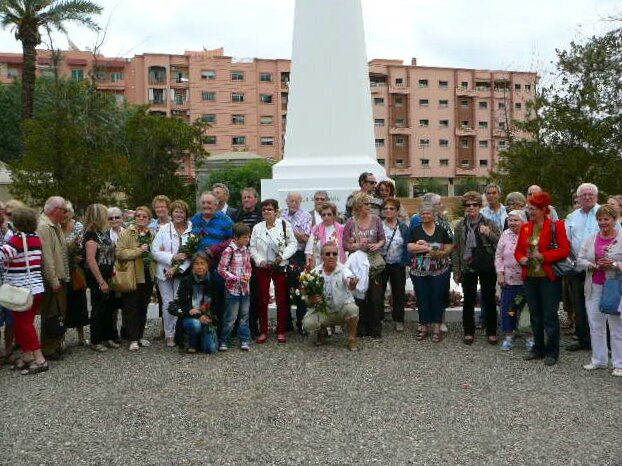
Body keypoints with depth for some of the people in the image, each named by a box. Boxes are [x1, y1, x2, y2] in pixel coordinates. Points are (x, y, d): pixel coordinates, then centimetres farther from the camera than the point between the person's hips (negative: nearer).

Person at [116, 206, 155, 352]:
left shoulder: (151, 234, 13)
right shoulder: (128, 233, -5)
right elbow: (119, 253, -16)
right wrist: (138, 251, -21)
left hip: (148, 276, 6)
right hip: (132, 276, -5)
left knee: (143, 307, 13)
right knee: (131, 308, 0)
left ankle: (140, 335, 24)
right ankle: (133, 339, 6)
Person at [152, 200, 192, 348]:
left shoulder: (192, 231, -1)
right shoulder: (164, 230, 3)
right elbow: (155, 251, -2)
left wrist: (177, 268, -13)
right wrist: (172, 257, -16)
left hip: (182, 273, -1)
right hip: (164, 273, 1)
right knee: (167, 303, 2)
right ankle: (169, 335, 11)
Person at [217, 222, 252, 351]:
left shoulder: (246, 250, 6)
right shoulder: (229, 251, -14)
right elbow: (221, 269, -15)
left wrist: (248, 275, -5)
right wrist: (237, 279, -17)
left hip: (245, 289, 6)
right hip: (233, 289, -6)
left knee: (244, 316, 11)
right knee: (230, 318, 1)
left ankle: (245, 340, 20)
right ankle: (223, 341, 14)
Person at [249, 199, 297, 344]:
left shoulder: (284, 225, -1)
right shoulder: (257, 228, 6)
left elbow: (293, 244, -1)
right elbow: (252, 247, 6)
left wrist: (282, 256, -15)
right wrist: (259, 260, -9)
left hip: (280, 267, -2)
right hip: (263, 267, 2)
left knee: (281, 300, 3)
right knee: (262, 300, 4)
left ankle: (281, 332, 12)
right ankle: (263, 332, 13)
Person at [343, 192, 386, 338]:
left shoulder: (376, 219, 3)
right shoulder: (351, 222, -1)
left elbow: (383, 239, 9)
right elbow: (345, 244, 0)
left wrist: (377, 245, -11)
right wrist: (357, 245, -16)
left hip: (374, 263, 1)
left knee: (375, 297, 0)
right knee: (359, 297, 4)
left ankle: (375, 329, 12)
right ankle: (361, 328, 16)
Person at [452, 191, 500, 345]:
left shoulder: (490, 224, 0)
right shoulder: (460, 226, 5)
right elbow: (456, 249, 6)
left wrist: (489, 234, -19)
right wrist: (456, 271, 3)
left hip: (488, 268, -1)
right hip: (468, 268, 1)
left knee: (489, 300, 6)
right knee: (468, 301, 7)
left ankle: (491, 332, 19)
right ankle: (469, 332, 19)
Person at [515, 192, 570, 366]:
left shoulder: (556, 226, -6)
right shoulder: (525, 228, 9)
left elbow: (565, 250, -12)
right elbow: (518, 250, 15)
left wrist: (543, 256, -20)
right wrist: (521, 259, -6)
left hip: (549, 278, -6)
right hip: (530, 278, 6)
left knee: (550, 316, 0)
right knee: (535, 316, 15)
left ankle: (552, 352, 13)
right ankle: (538, 348, 28)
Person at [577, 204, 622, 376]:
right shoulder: (590, 239, 9)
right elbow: (580, 260, 5)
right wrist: (594, 266, -12)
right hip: (594, 289, 5)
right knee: (595, 326, 11)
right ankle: (598, 360, 24)